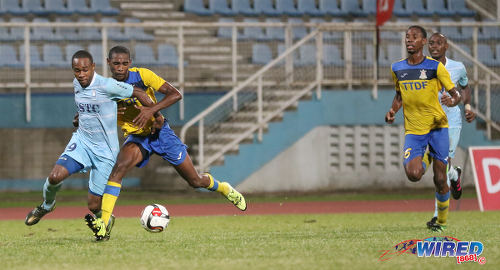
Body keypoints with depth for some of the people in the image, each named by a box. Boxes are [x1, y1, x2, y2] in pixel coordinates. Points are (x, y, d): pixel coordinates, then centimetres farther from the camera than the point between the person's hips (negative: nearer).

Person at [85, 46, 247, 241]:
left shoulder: (141, 75, -17)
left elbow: (175, 94, -21)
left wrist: (152, 110, -34)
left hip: (159, 131, -1)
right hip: (137, 138, 1)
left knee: (195, 181, 5)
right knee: (119, 168, -31)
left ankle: (223, 188, 42)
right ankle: (103, 226, -38)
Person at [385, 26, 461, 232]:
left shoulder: (435, 67, -7)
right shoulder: (397, 68, 5)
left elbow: (455, 94, -3)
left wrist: (453, 101, -26)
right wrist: (393, 111, 3)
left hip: (437, 126, -2)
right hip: (412, 129, 2)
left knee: (440, 179, -2)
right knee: (413, 175, -19)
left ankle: (442, 220, 19)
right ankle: (425, 159, 17)